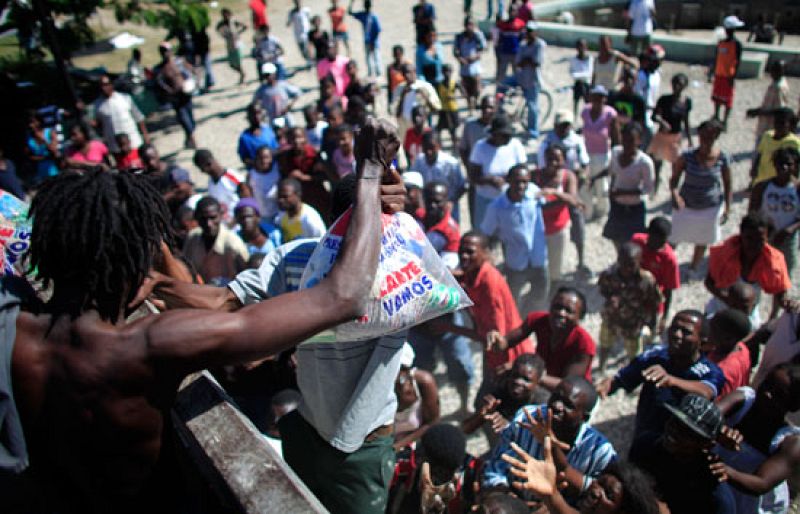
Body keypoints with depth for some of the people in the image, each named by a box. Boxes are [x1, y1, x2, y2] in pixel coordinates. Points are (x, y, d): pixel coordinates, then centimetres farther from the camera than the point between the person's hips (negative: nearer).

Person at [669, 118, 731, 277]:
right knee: (673, 239, 9)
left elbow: (727, 185, -4)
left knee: (702, 241, 20)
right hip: (686, 206, -1)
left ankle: (693, 267, 44)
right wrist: (675, 195, -31)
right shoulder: (687, 156, -18)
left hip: (711, 208, 1)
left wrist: (727, 209, -7)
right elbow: (674, 178, -12)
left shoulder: (722, 159, -15)